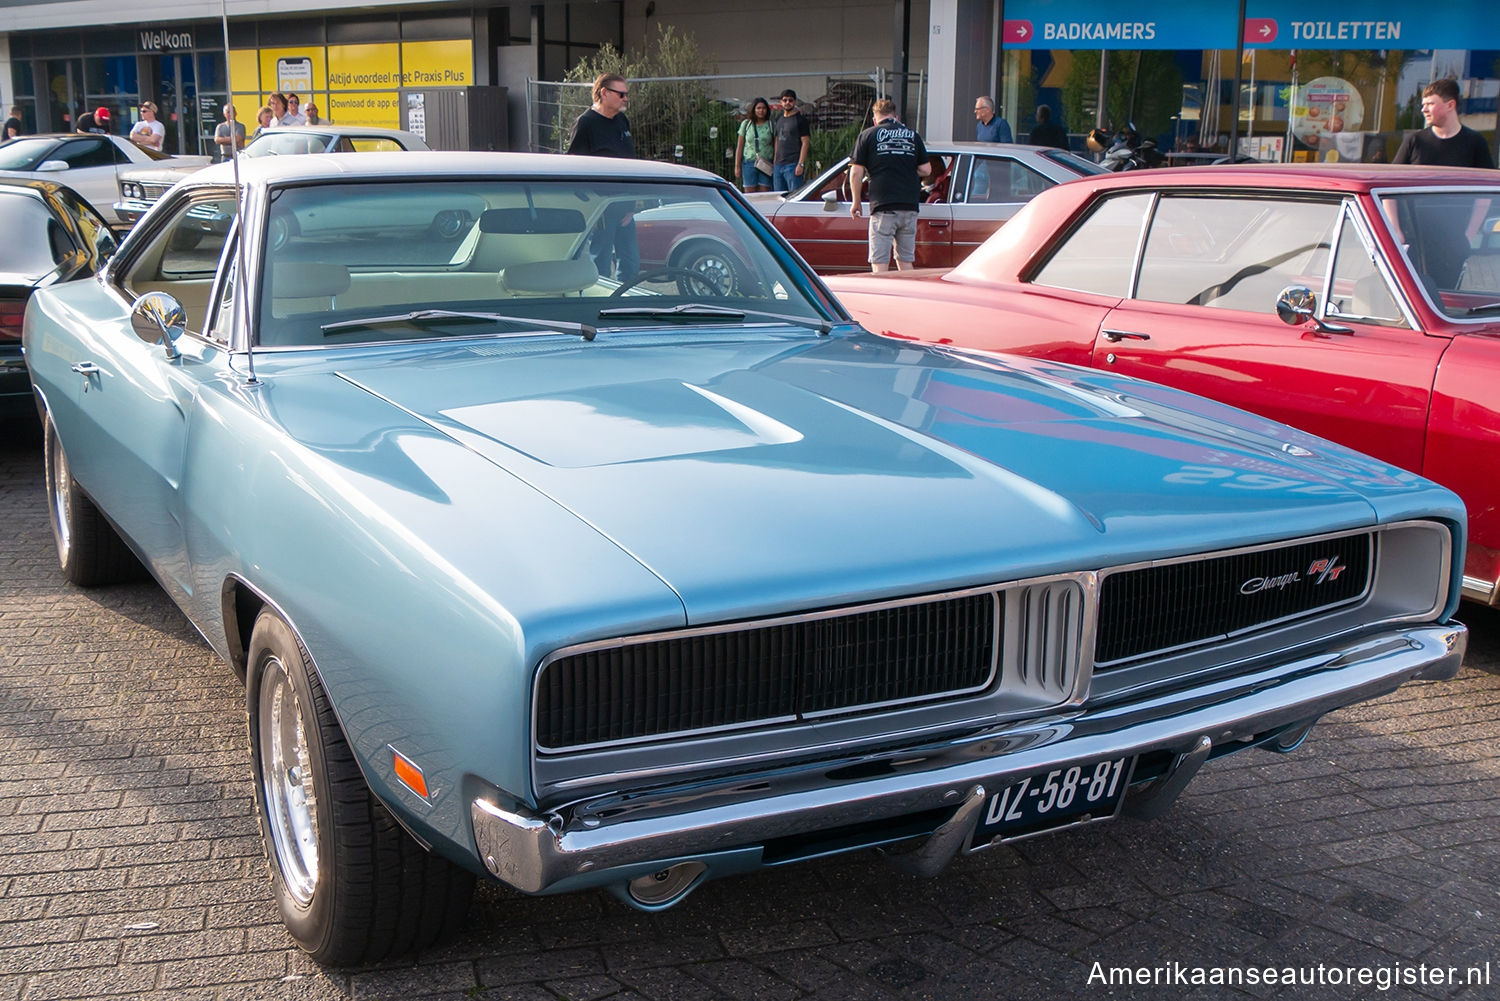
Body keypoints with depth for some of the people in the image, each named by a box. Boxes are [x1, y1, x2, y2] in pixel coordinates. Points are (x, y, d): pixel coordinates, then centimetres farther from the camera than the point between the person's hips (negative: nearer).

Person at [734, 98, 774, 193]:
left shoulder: (771, 125, 6)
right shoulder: (746, 124, 8)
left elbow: (776, 147, 4)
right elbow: (739, 147, 9)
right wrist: (737, 166, 4)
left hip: (766, 165, 0)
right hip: (749, 163, 0)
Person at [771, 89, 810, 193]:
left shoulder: (800, 119, -3)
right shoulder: (779, 119, 18)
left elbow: (805, 143, -8)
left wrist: (801, 164, -17)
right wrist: (774, 162, 14)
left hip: (793, 164, -7)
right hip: (778, 165, 7)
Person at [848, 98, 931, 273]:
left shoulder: (867, 135, 4)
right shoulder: (912, 135, 13)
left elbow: (856, 173, -1)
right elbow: (926, 170, 10)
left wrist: (856, 202, 9)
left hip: (883, 206, -4)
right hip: (910, 206, 4)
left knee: (880, 263, -3)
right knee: (906, 262, 13)